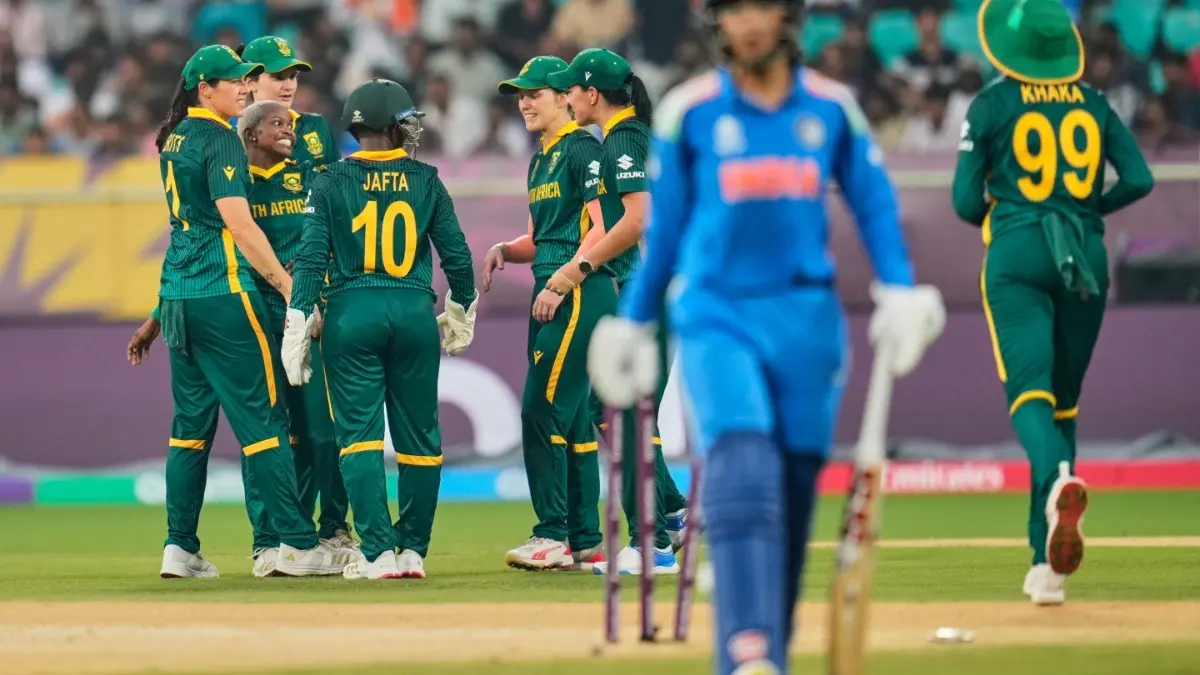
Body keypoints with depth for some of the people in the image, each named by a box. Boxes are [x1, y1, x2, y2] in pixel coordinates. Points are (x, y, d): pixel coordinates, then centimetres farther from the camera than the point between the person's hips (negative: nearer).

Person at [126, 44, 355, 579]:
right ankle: (297, 545, -7)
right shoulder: (219, 139, -11)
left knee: (192, 419, 11)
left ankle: (179, 549, 9)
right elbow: (238, 222, -19)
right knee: (263, 415, -6)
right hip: (223, 294, -9)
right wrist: (288, 286, -18)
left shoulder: (175, 138, 16)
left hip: (177, 295, 9)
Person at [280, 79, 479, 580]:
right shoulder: (425, 181, 3)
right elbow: (456, 253, 5)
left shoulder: (332, 181, -1)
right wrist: (461, 312, 21)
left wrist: (298, 326, -5)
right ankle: (412, 551, 12)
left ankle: (378, 552, -10)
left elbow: (312, 257, -6)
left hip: (352, 314, -1)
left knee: (359, 432, 0)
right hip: (414, 313, 1)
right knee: (417, 434, 11)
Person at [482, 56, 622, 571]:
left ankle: (553, 536, -12)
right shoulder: (540, 161, 20)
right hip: (552, 295, 10)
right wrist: (504, 251, 5)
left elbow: (599, 228, -15)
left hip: (582, 292, -10)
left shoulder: (582, 150, -8)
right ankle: (585, 541, 12)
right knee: (571, 417, 9)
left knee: (542, 411, -13)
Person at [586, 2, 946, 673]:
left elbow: (875, 202, 11)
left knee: (794, 491, 5)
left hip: (807, 316, 3)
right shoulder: (689, 112, 1)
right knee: (742, 469, -21)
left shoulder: (832, 107, 5)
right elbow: (663, 225, 9)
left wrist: (899, 291, -2)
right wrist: (633, 321, 13)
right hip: (717, 315, -3)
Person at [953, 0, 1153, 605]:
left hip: (1017, 256, -3)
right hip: (1086, 258, 3)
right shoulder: (1093, 103, 9)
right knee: (1064, 397, 12)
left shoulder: (992, 105, 0)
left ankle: (1058, 478, -49)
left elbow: (966, 202, -2)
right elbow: (1140, 180, 1)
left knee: (1029, 389, -14)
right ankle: (1047, 563, 10)